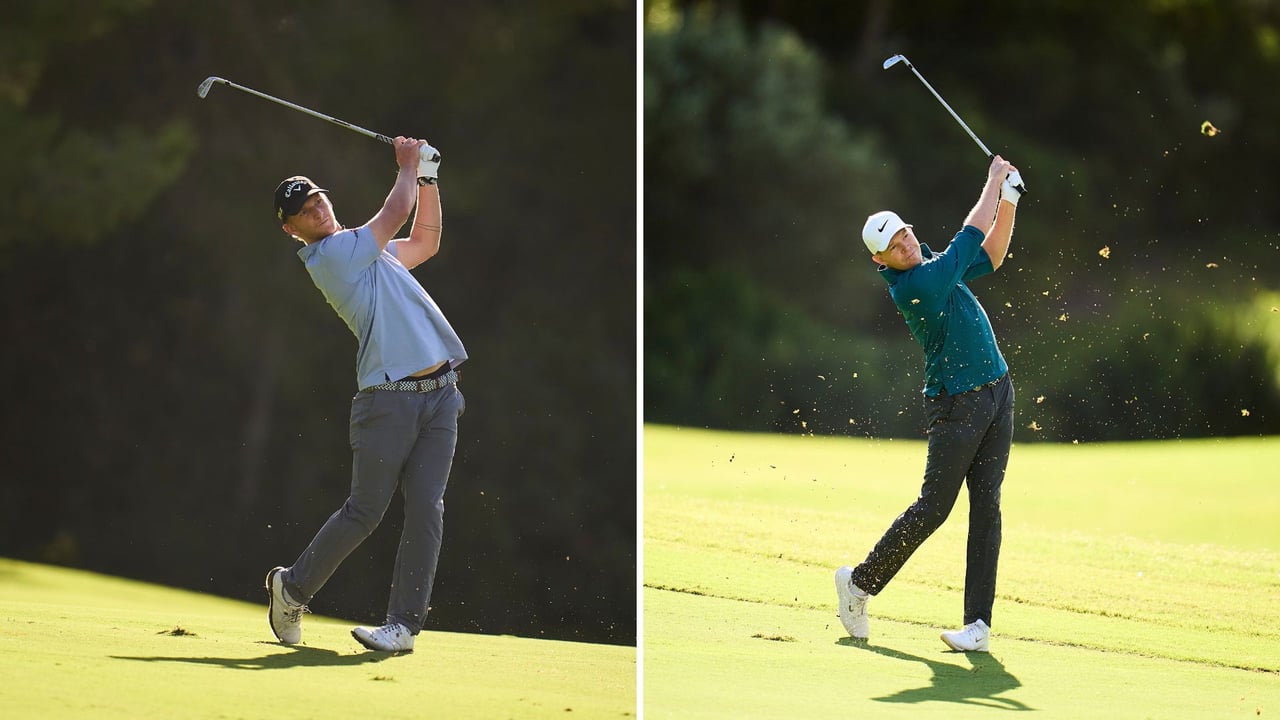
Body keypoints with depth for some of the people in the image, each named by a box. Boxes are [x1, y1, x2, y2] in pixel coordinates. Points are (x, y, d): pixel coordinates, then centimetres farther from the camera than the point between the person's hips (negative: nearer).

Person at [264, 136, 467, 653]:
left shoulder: (367, 253, 22)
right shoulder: (329, 256, -5)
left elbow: (425, 241, 34)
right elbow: (396, 213, -4)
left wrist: (427, 177, 25)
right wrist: (407, 167, 14)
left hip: (439, 395, 7)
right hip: (388, 401, -7)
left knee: (425, 508, -4)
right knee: (364, 512, -1)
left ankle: (405, 623, -3)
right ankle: (293, 586, 20)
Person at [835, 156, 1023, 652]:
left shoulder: (936, 268, 8)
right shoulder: (912, 286, -18)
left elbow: (990, 255, 19)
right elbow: (969, 239, -17)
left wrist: (1008, 202, 6)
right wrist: (994, 181, -6)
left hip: (997, 394, 8)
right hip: (957, 405, -8)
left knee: (987, 505, 1)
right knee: (933, 508, -3)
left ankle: (978, 623, -2)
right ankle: (860, 582, 17)